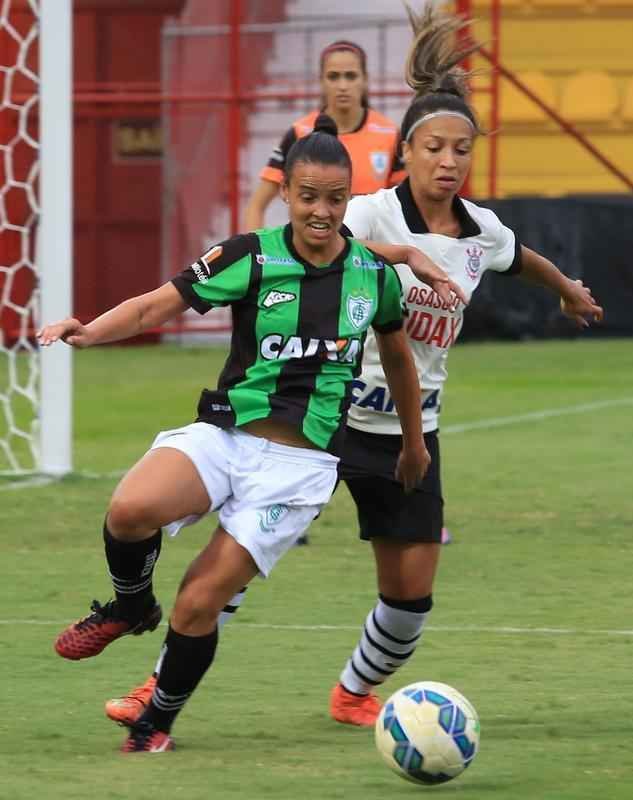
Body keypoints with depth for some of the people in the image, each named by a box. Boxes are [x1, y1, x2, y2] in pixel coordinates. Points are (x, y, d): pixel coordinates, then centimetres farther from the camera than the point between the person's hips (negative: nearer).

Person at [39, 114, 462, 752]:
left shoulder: (374, 274, 3)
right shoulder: (251, 257, -4)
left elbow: (397, 354, 23)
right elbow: (155, 307, -10)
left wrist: (414, 444, 34)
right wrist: (90, 331, -30)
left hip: (301, 462, 1)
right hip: (225, 434, 0)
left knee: (199, 603, -9)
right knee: (131, 509, -32)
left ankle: (157, 723, 18)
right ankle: (129, 607, 1)